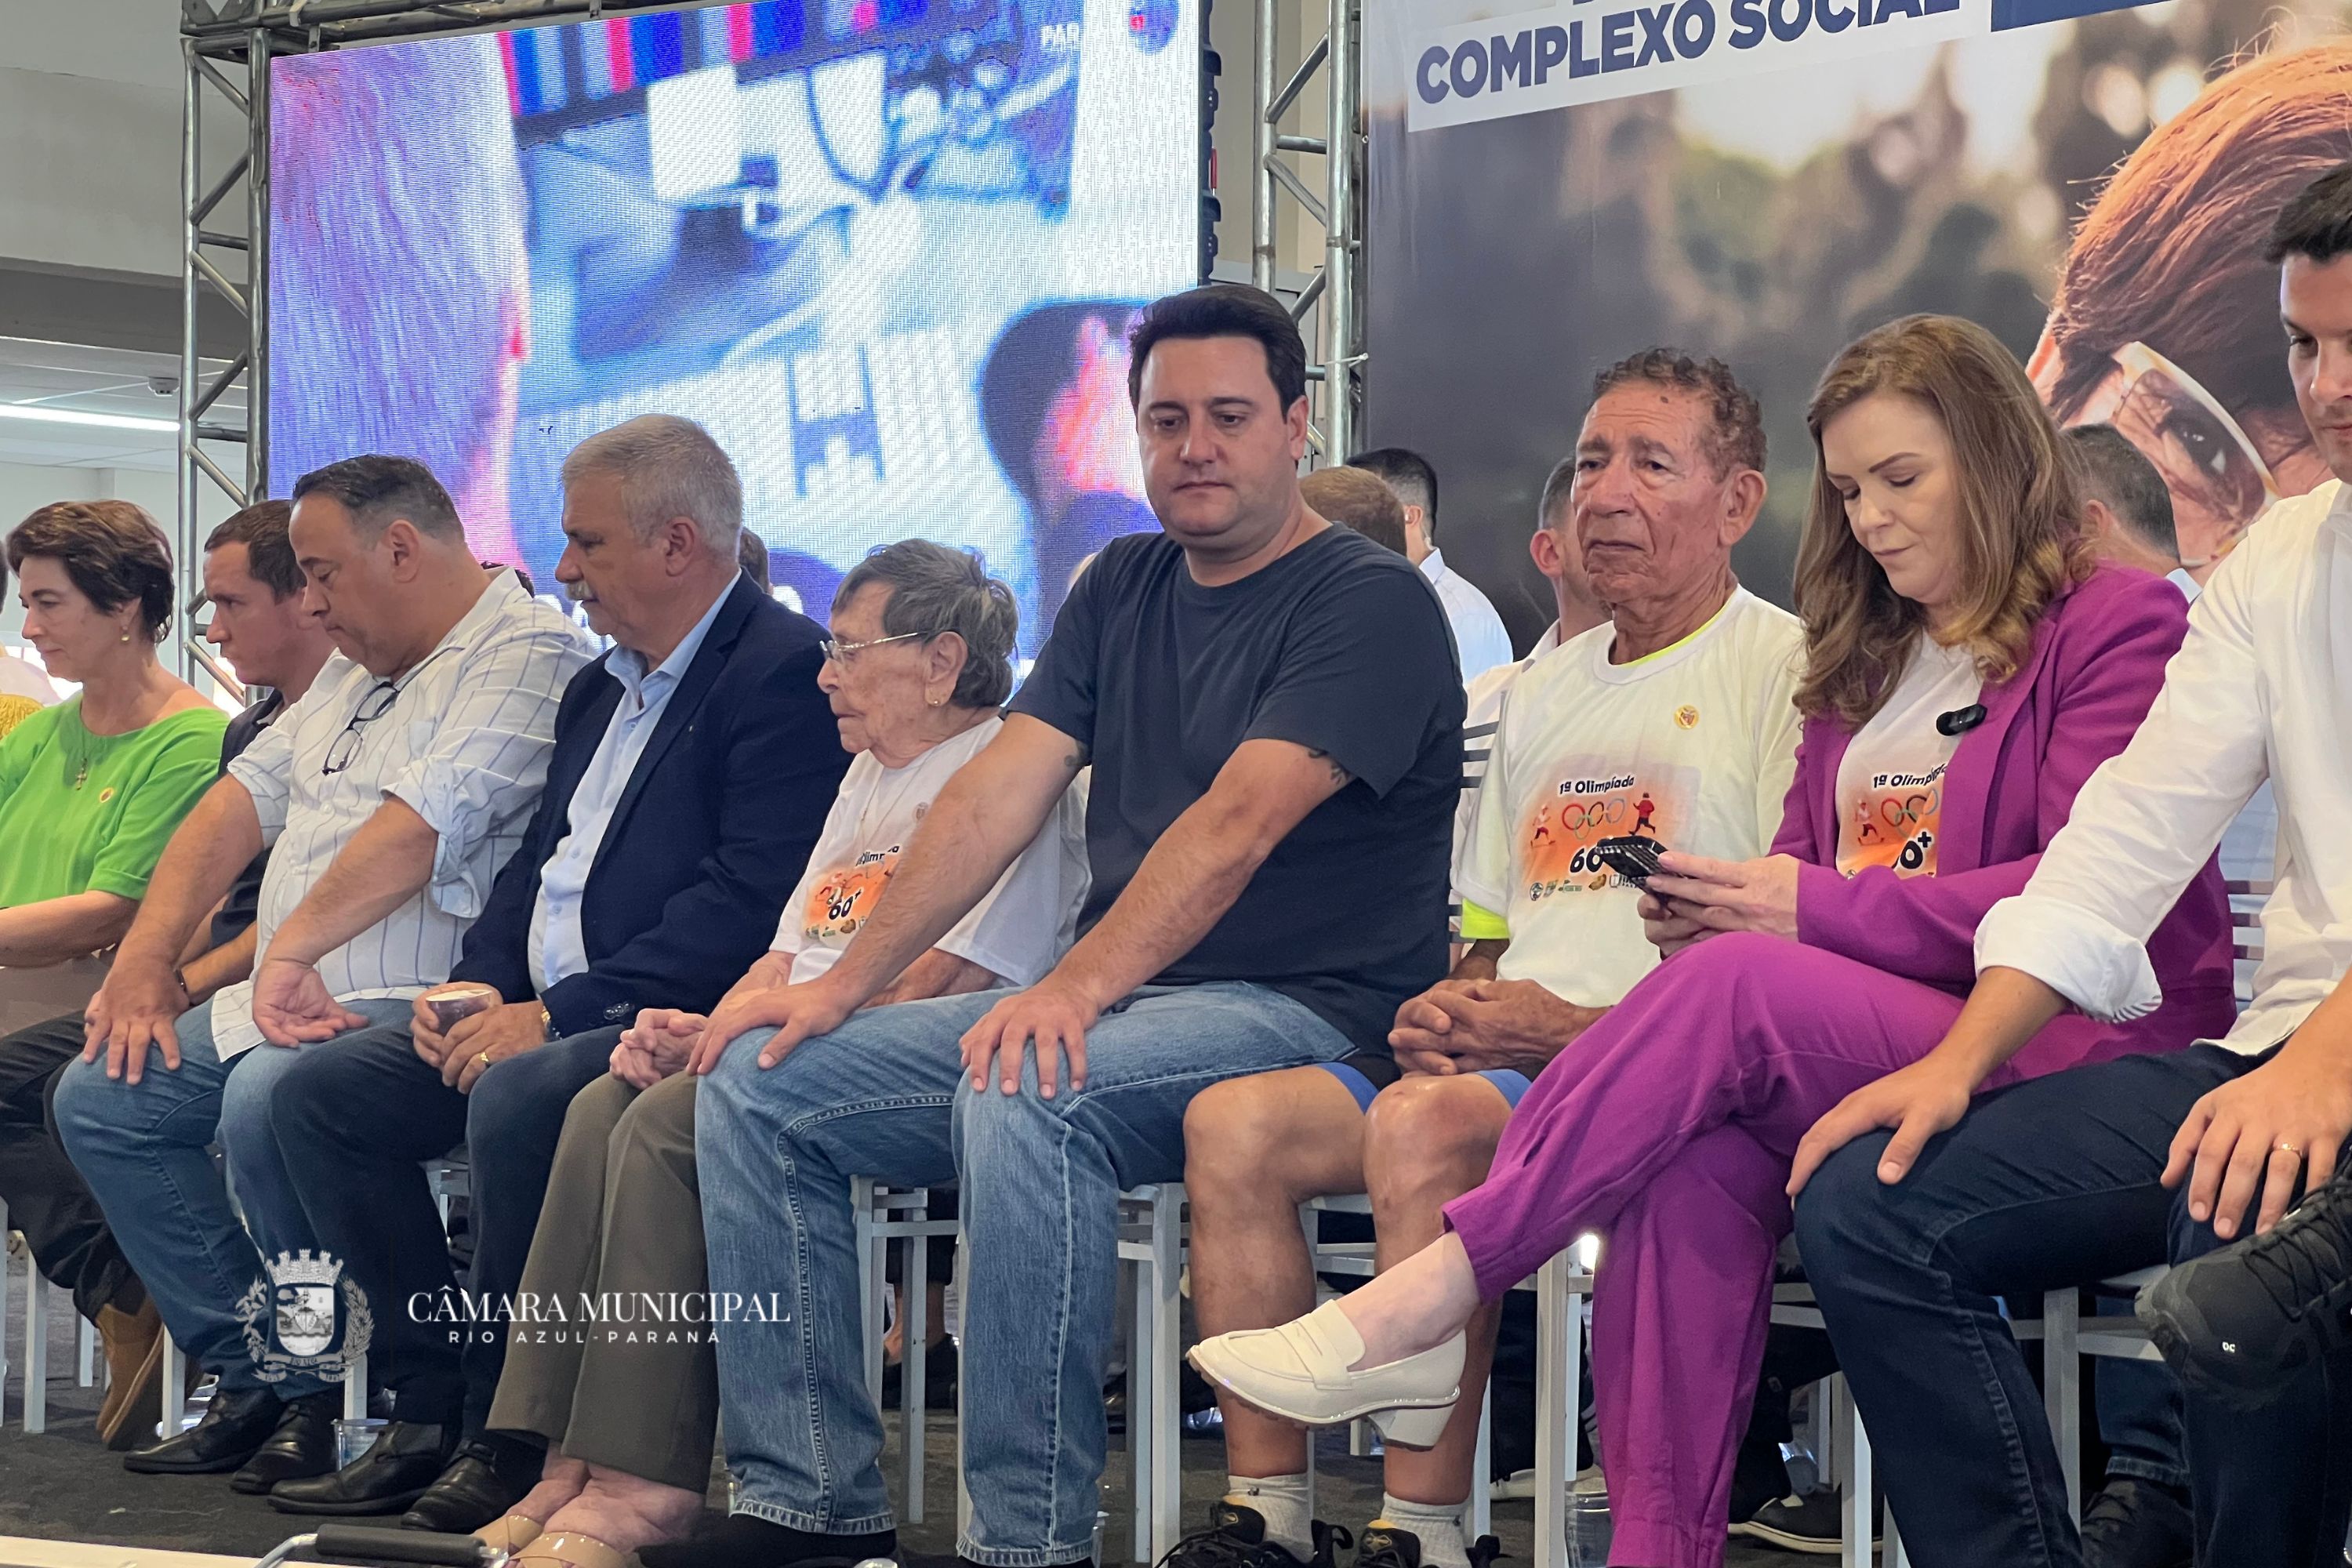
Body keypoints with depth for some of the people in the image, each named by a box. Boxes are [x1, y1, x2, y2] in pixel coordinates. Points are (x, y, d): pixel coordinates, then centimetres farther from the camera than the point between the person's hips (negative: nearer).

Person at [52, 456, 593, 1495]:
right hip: (275, 1005, 10)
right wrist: (143, 960, 6)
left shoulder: (527, 651, -10)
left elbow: (417, 826, -22)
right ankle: (257, 1381, 2)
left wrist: (291, 952, -24)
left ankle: (325, 1391, -16)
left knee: (266, 1099, -34)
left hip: (413, 1011, -10)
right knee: (98, 1096, 3)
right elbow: (240, 805, 17)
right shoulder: (356, 669, 23)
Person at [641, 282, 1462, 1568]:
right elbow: (997, 795, 8)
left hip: (1307, 1012, -8)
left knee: (1025, 1096, -37)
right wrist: (843, 986, -2)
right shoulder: (1123, 587, 16)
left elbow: (1236, 825, -21)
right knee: (758, 1079, -3)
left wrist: (1078, 988, -32)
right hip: (1118, 1007, 8)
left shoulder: (1371, 603, -7)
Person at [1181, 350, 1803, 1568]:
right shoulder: (1545, 693, 24)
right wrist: (1447, 1011, 3)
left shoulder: (1784, 669, -2)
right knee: (1231, 1122, -11)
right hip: (1503, 1057, 8)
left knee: (1426, 1125, -34)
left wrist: (1578, 1028, -18)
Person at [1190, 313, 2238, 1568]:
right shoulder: (1862, 663, 25)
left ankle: (1426, 1301, -32)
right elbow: (1803, 877, 20)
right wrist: (1720, 904, -6)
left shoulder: (2117, 626, 3)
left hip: (2070, 1061, -6)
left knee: (1730, 990, -32)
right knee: (1693, 1161, -30)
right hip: (1861, 1039, 6)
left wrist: (1823, 910, -15)